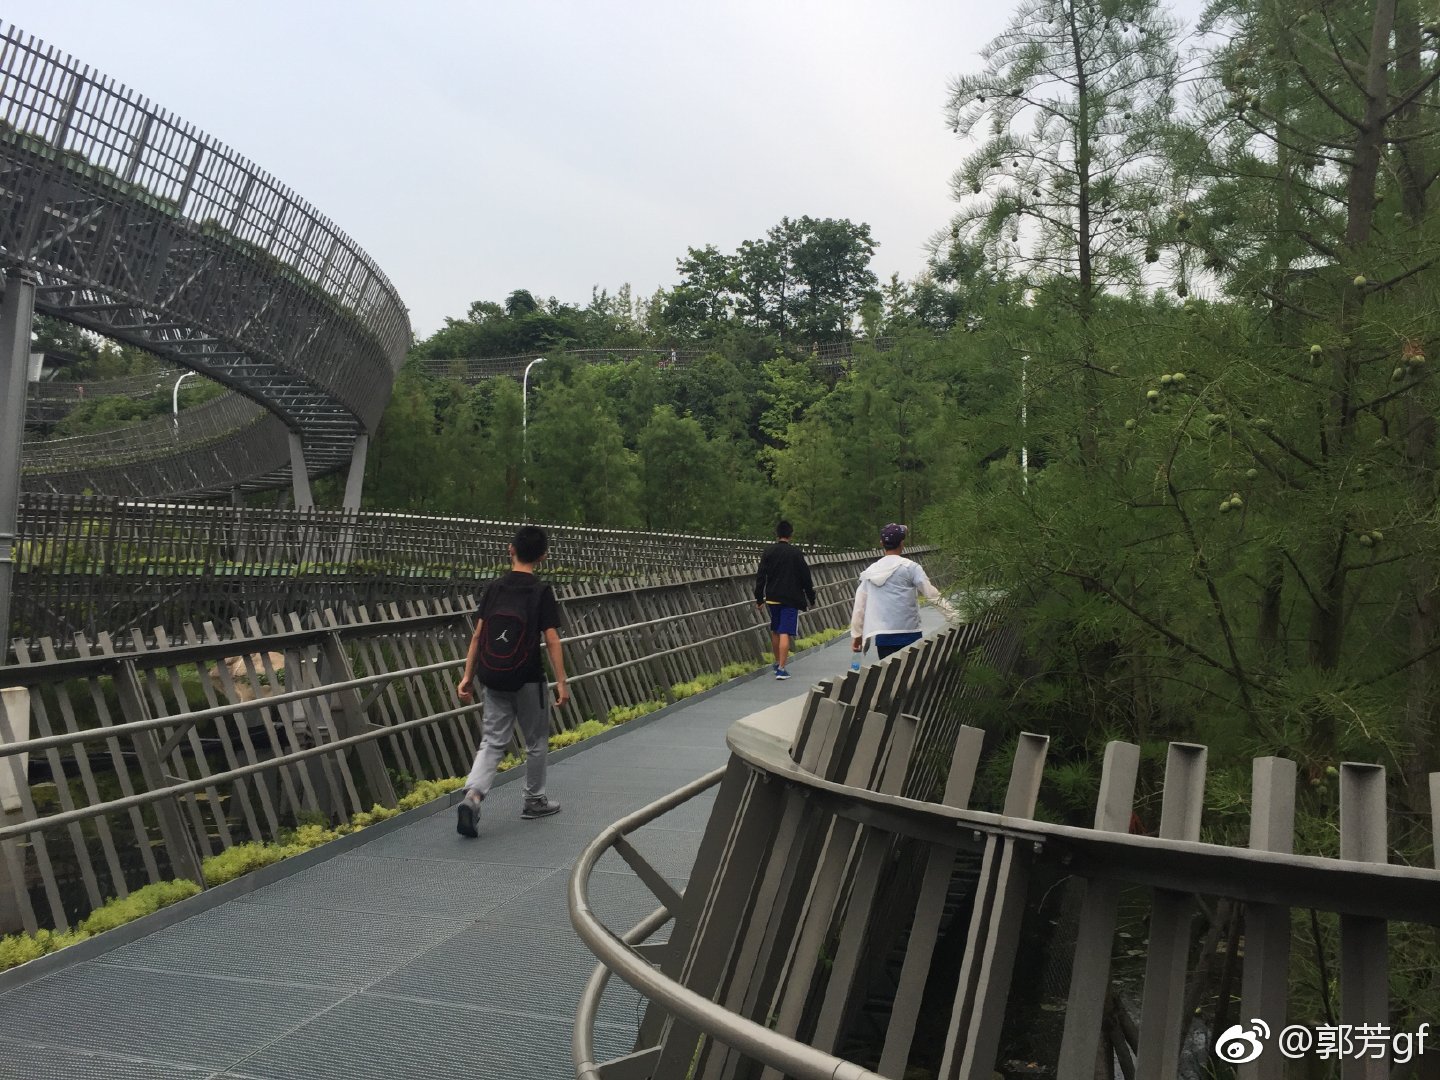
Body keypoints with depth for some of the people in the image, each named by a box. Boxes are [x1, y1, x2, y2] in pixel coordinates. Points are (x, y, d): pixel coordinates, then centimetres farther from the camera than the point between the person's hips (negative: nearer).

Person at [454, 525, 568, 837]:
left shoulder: (494, 588, 3)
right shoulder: (541, 591, -8)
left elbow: (477, 635, 3)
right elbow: (551, 640, -12)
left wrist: (468, 676, 8)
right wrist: (561, 682, -7)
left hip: (492, 679, 4)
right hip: (527, 679, -3)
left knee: (493, 740, 9)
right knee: (536, 741, 15)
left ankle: (472, 796, -11)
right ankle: (535, 801, 27)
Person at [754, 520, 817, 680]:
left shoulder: (768, 552, 2)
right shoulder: (795, 553, -6)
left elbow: (760, 577, 2)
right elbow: (805, 577, -4)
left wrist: (759, 599, 8)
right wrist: (811, 598, 7)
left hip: (772, 599, 4)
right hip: (790, 600, -4)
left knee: (775, 632, 19)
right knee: (785, 633, -7)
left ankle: (778, 663, 32)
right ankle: (781, 669, -12)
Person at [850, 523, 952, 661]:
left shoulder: (870, 570, 11)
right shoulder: (909, 567, -3)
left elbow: (860, 604, 14)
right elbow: (931, 594, -6)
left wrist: (856, 634, 21)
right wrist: (954, 615, -1)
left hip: (882, 635, 4)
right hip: (908, 633, -4)